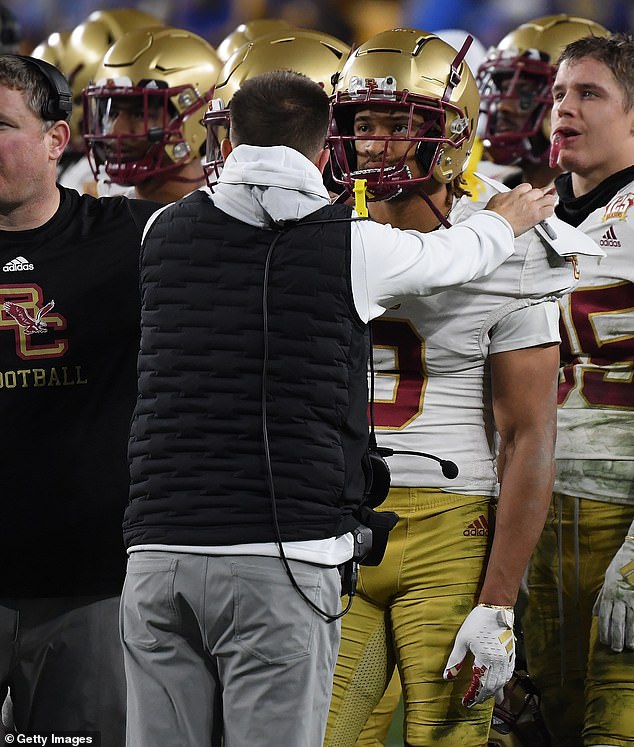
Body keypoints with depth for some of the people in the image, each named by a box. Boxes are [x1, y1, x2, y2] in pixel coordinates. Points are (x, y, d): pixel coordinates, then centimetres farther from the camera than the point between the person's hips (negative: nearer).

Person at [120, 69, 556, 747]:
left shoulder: (165, 231, 9)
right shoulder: (353, 246, 1)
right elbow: (458, 255, 22)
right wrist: (508, 218, 47)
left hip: (157, 552, 3)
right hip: (282, 560, -3)